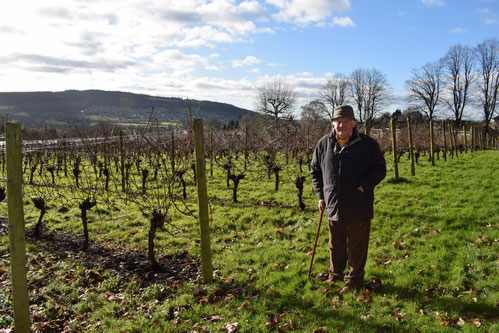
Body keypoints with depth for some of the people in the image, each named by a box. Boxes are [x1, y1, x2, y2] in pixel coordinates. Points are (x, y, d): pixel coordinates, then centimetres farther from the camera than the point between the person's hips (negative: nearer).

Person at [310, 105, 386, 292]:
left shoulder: (368, 144, -5)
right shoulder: (324, 144, 3)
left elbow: (380, 169, -2)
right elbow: (315, 170, 13)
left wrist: (364, 186, -15)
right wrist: (320, 195, 5)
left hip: (359, 208, -3)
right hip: (333, 207, 3)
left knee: (357, 247, 9)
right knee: (335, 246, 19)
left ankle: (354, 280, 27)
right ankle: (335, 275, 39)